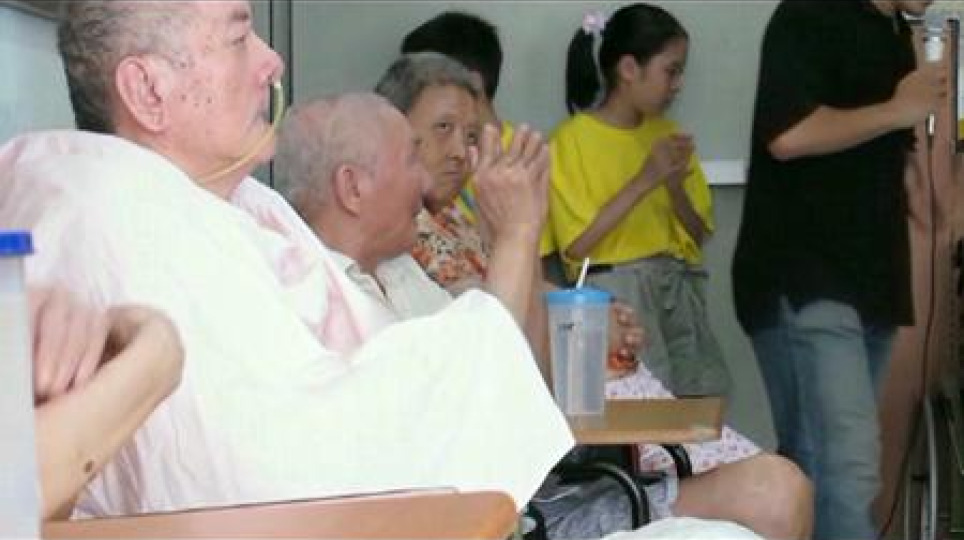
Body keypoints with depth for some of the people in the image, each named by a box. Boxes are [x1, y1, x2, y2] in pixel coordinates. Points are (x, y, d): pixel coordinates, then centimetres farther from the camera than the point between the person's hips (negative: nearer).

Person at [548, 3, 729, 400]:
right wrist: (644, 181, -14)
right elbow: (577, 247, -11)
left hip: (679, 288, 5)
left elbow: (698, 234, 12)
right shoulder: (571, 140, -5)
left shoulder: (666, 133, 12)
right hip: (615, 292, -5)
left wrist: (674, 183, -6)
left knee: (705, 402, -5)